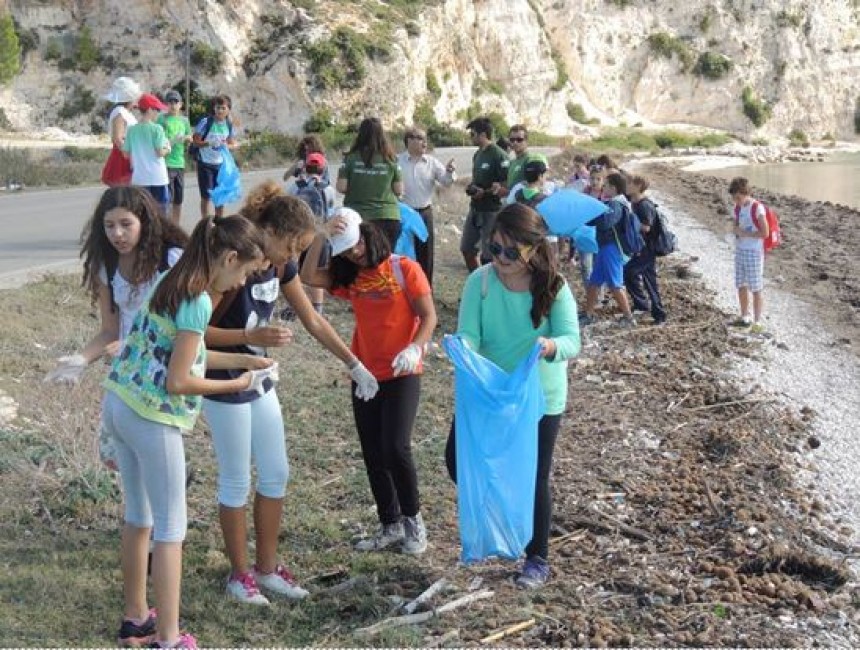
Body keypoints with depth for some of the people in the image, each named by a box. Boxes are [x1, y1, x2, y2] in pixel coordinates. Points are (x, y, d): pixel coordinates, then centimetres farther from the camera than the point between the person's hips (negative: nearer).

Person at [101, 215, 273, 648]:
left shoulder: (170, 281, 8)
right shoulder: (198, 301, -19)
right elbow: (178, 382, -19)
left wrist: (241, 360, 15)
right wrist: (236, 384, -6)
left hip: (119, 404, 9)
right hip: (152, 419, -9)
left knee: (138, 519, 20)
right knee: (170, 529, 1)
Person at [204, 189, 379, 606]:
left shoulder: (281, 266, -1)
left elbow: (312, 320, 9)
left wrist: (354, 364, 10)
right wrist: (252, 336, -32)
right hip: (224, 387, -8)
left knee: (275, 475, 12)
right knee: (236, 482, 3)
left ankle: (267, 568, 25)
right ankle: (239, 575, 19)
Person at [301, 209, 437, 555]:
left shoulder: (405, 269, -7)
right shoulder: (349, 277, 7)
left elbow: (429, 316, -10)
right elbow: (308, 277, -6)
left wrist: (415, 348, -27)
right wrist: (321, 238, -16)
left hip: (402, 374, -5)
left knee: (396, 448, -15)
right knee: (373, 455, 8)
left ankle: (413, 519, 7)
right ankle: (391, 525, 22)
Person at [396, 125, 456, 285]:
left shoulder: (432, 162, 3)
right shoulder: (397, 161, -5)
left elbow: (446, 182, -2)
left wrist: (449, 172, -22)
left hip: (424, 213, 3)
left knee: (425, 254, 8)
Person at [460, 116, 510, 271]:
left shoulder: (499, 156, -15)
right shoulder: (477, 155, 12)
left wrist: (485, 192, -28)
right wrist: (471, 188, 3)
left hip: (491, 212, -9)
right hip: (475, 209, 9)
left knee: (488, 256, -1)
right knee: (467, 249, 14)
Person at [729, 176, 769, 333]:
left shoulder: (758, 208, -15)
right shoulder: (738, 208, 7)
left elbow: (765, 233, -17)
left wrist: (745, 233, -17)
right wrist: (736, 231, -3)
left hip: (754, 252, -7)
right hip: (740, 251, 7)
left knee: (756, 288, -2)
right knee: (741, 285, 14)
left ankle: (757, 323, 3)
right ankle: (744, 318, 28)